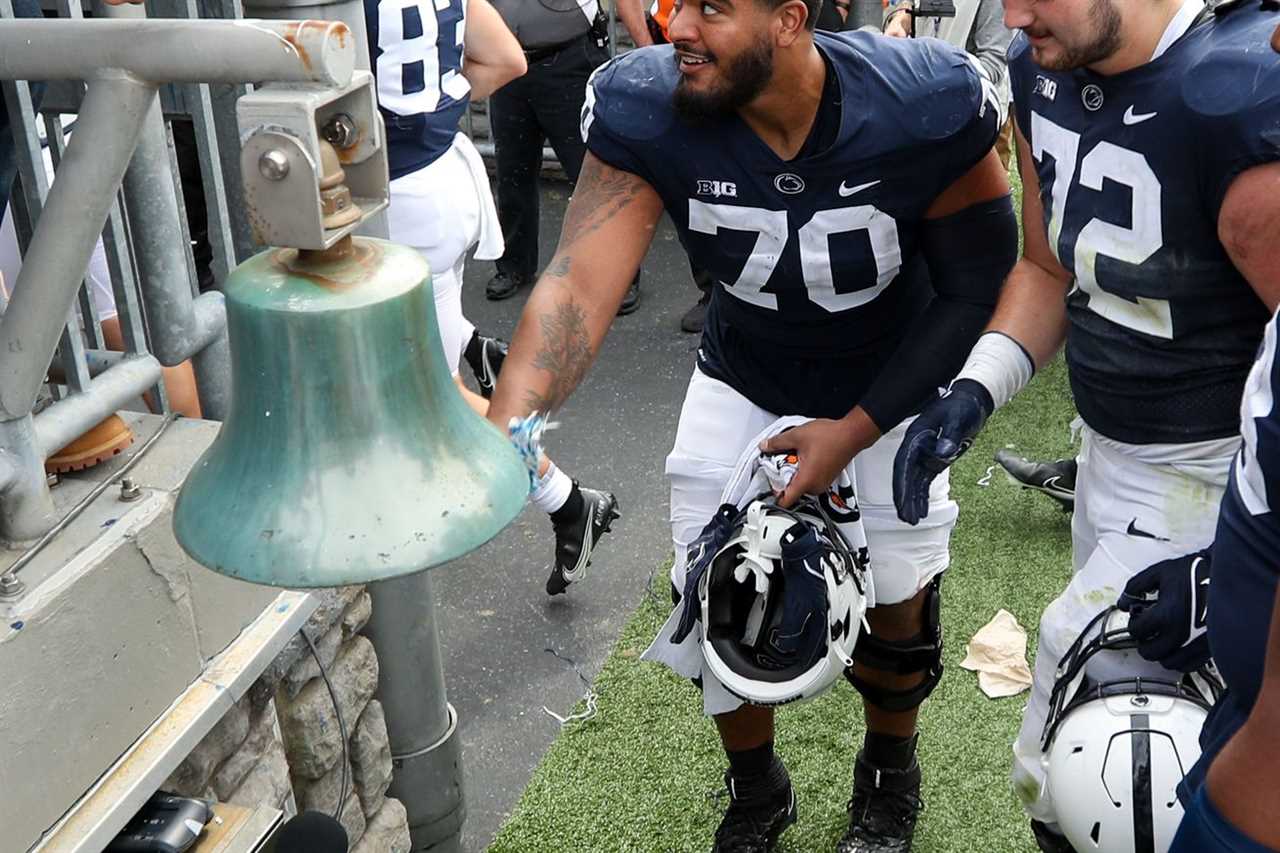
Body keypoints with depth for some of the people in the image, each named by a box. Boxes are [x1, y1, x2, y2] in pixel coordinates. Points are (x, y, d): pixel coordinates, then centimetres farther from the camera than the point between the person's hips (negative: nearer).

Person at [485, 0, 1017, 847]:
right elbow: (580, 284, -35)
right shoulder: (643, 109, -28)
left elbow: (975, 285, -19)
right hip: (744, 380, 2)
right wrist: (502, 430, -52)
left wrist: (854, 430, -22)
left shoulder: (930, 105, -30)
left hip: (890, 385, -1)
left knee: (897, 597, 9)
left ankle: (890, 777, 43)